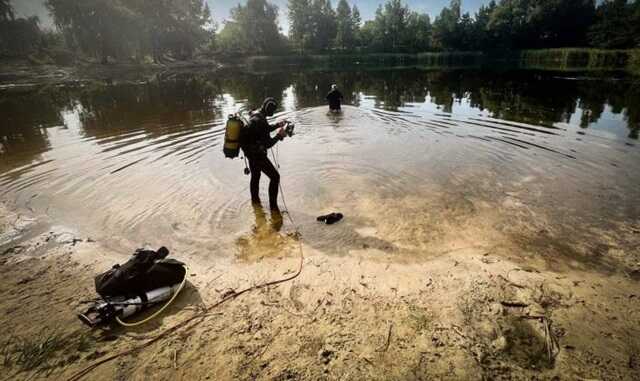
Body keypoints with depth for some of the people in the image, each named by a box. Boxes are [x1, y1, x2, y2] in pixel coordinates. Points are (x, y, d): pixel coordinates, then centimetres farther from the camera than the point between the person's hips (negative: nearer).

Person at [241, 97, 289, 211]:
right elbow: (267, 144, -27)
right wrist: (279, 136, -18)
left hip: (250, 152, 10)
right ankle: (273, 206, 3)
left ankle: (255, 199, 47)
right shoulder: (260, 121, -28)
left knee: (255, 175, 27)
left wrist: (277, 125, 12)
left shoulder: (256, 115, 2)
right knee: (275, 176, -3)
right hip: (257, 154, -10)